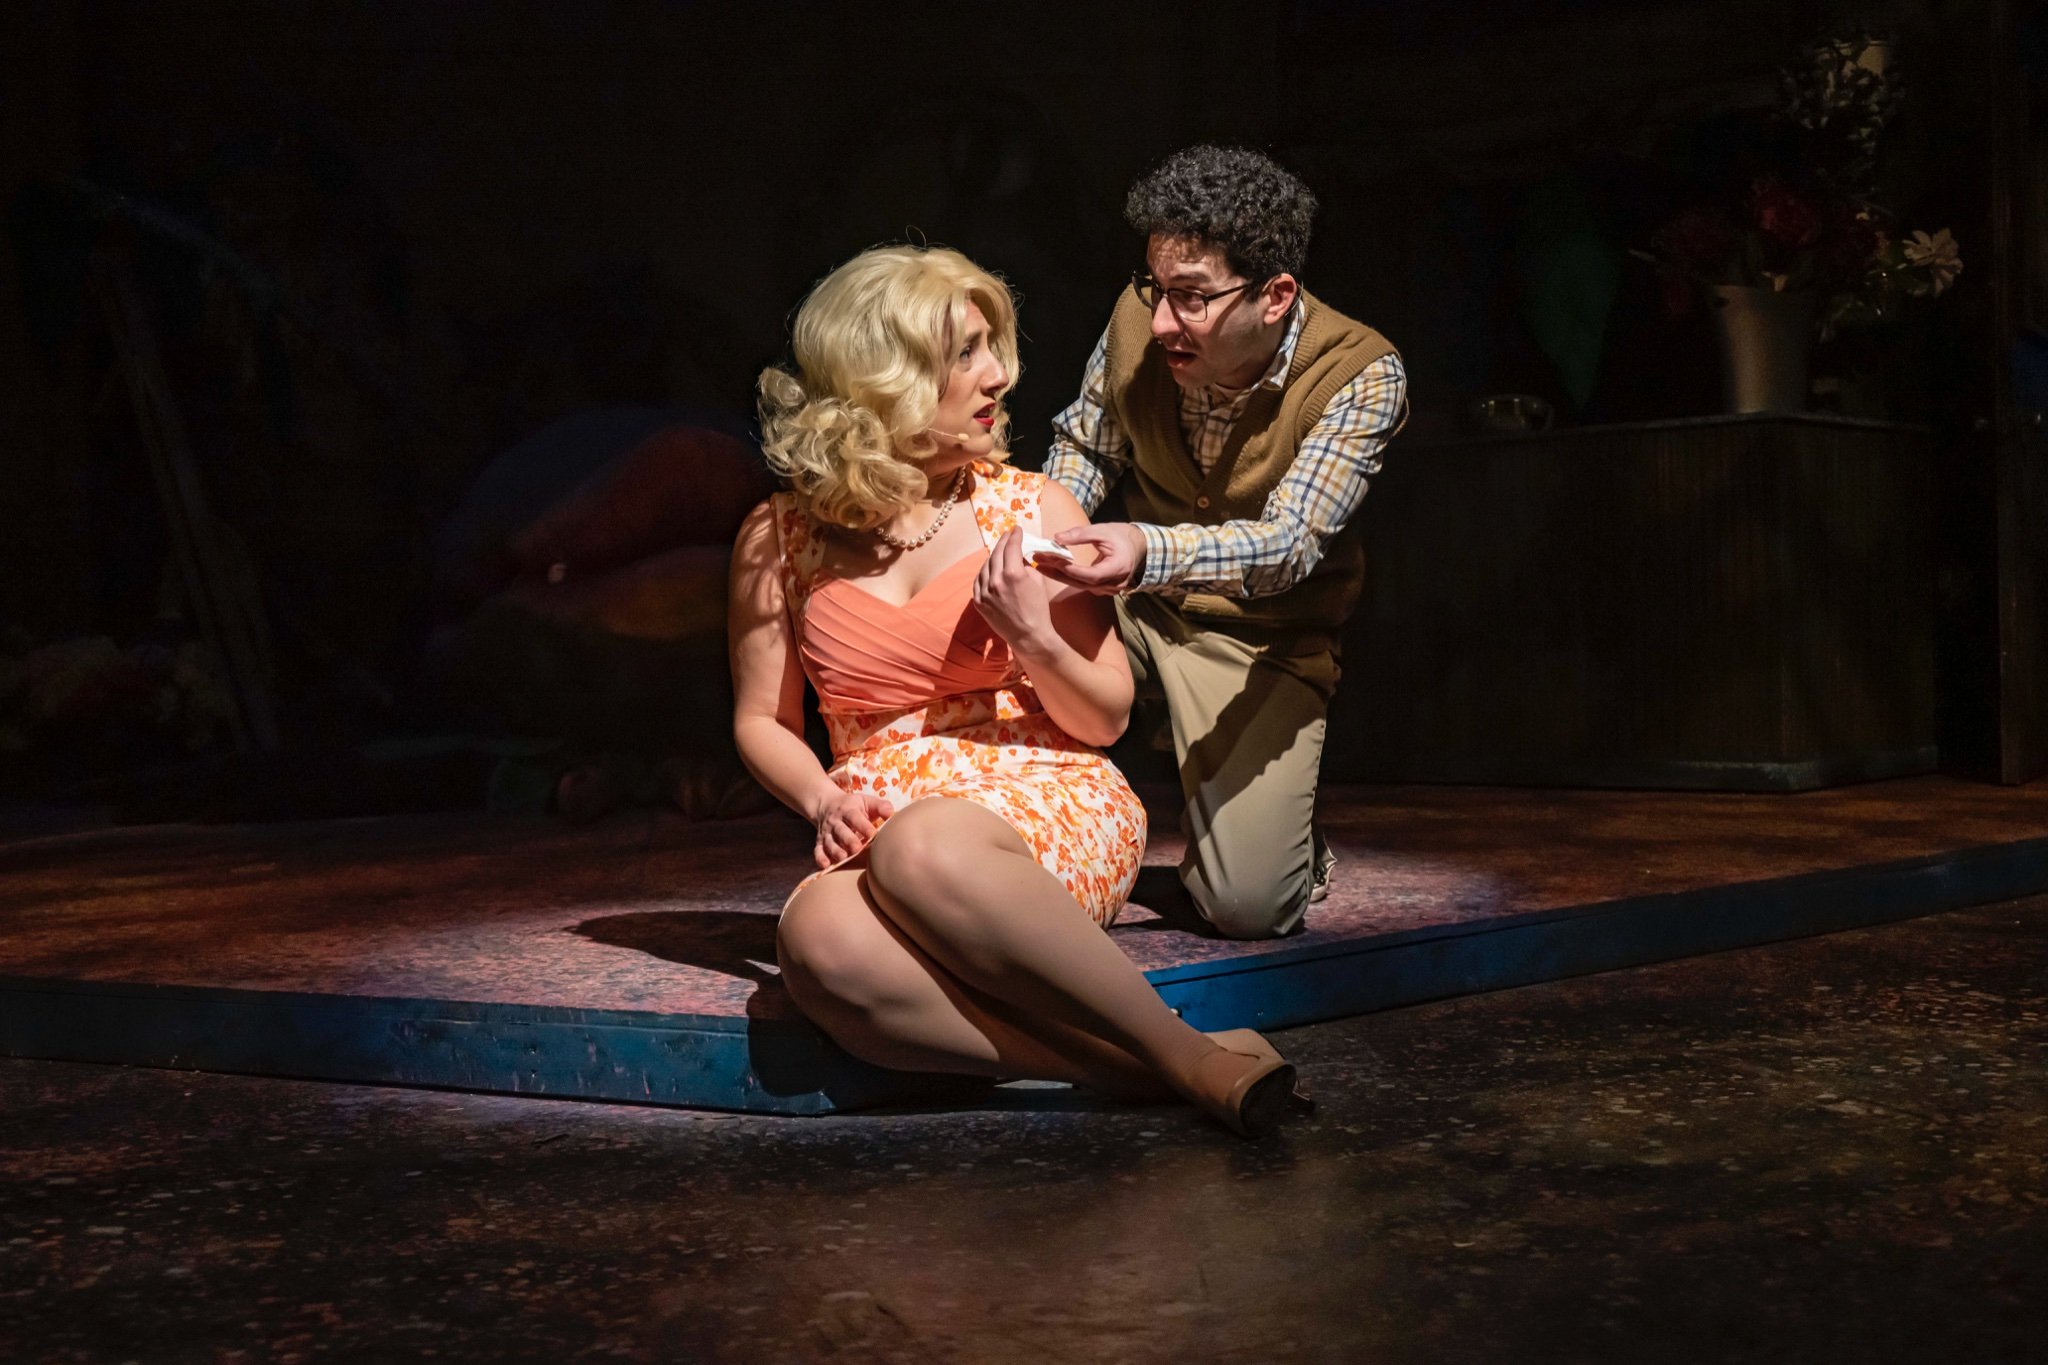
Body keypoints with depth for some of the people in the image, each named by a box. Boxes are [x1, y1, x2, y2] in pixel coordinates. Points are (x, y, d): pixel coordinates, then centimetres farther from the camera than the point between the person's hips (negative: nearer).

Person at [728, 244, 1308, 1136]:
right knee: (820, 937, -37)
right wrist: (824, 800, -5)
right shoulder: (780, 539, 7)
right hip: (886, 829, 2)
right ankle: (1123, 1070, -36)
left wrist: (1032, 638, -11)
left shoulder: (1034, 511, 6)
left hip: (1051, 805, -1)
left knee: (925, 850, -40)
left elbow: (1106, 719, 9)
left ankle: (1187, 1056, -31)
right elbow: (762, 720, 16)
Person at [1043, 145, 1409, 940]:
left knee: (1249, 906, -18)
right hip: (1134, 606, 4)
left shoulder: (1361, 376, -23)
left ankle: (1272, 814, 19)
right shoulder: (1139, 319, -13)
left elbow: (1289, 544, -33)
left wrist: (1147, 550, -52)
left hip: (1261, 637, -4)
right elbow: (1084, 447, 6)